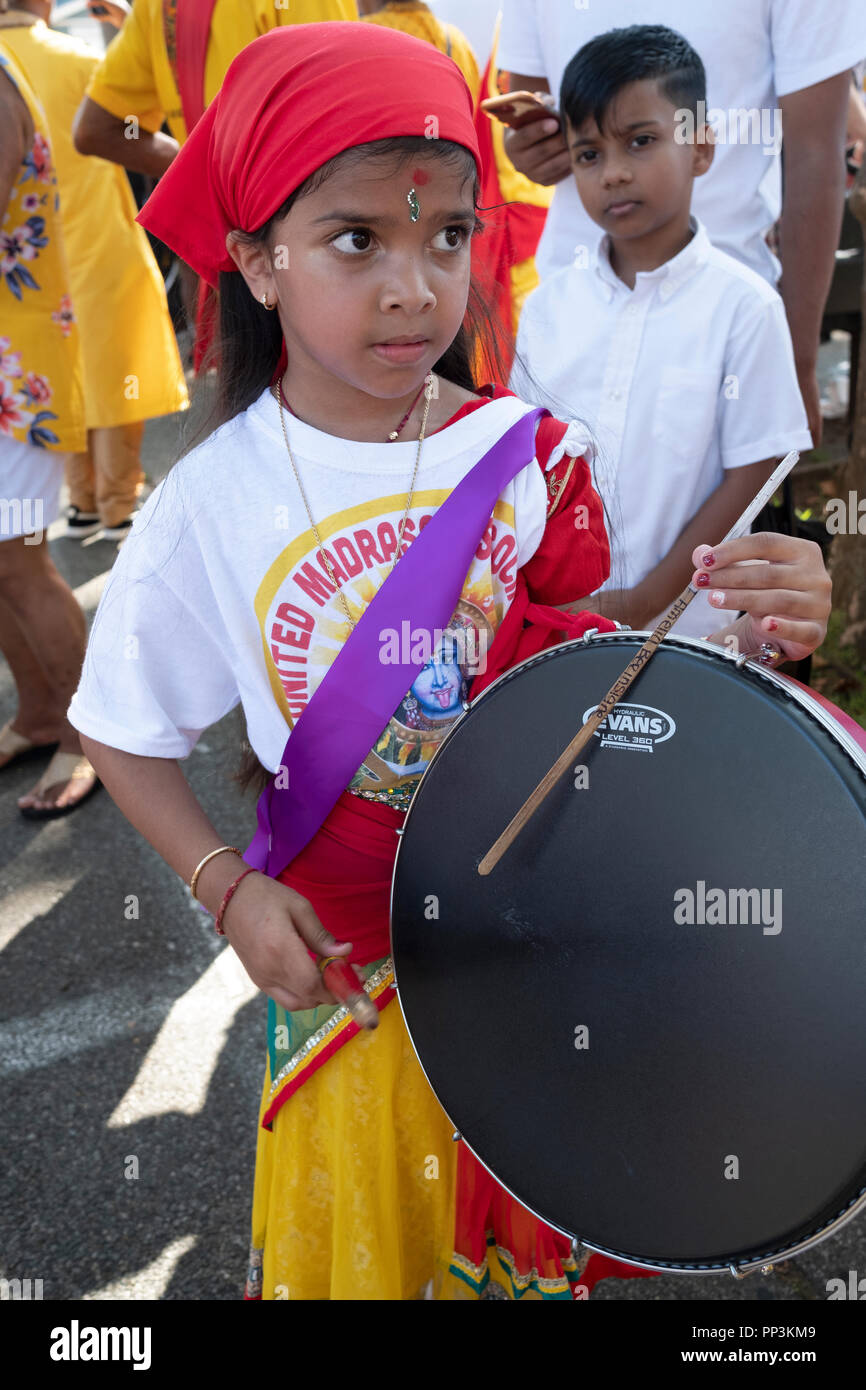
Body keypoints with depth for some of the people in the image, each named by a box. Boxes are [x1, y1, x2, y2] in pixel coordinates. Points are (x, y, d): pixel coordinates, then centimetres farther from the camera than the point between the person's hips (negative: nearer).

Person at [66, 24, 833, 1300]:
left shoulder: (526, 454, -13)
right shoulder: (214, 501, -17)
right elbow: (123, 732, -6)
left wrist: (753, 631, -27)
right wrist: (228, 889, -16)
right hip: (342, 943, -1)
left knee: (527, 1216, 24)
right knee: (359, 1213, 22)